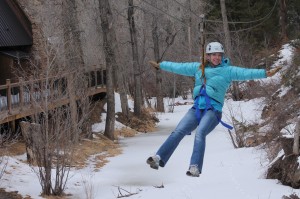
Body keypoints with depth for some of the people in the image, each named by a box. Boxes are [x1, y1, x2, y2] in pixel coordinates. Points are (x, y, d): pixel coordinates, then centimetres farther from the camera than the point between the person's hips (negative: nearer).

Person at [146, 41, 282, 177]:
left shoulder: (228, 70, 6)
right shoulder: (198, 68, 18)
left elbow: (245, 73, -6)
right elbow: (179, 67, 28)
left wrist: (265, 73, -19)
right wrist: (160, 65, 37)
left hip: (213, 110, -4)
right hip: (196, 108, 4)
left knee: (200, 133, -28)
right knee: (178, 132, -13)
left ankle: (195, 167, -35)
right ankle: (159, 158, -18)